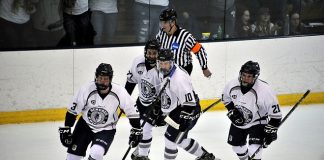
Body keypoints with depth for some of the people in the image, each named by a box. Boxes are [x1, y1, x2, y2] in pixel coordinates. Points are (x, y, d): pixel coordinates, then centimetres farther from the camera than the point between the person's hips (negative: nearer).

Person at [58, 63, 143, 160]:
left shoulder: (119, 92, -21)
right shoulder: (87, 90, -21)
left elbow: (132, 112, -8)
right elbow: (72, 111, -11)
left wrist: (136, 131, -7)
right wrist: (65, 130, -10)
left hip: (106, 130, -1)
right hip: (85, 126, 1)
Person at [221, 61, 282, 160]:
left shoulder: (265, 90, -32)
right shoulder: (233, 85, -19)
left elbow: (275, 113, -24)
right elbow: (226, 97, 5)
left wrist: (270, 131, -23)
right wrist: (232, 111, -8)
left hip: (257, 122, -5)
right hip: (238, 121, 5)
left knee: (254, 149, -21)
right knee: (236, 144, 20)